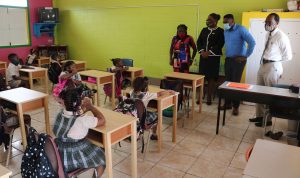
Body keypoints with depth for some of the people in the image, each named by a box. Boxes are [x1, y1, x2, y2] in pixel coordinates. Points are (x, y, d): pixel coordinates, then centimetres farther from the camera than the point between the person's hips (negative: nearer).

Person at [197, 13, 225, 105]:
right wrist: (202, 51, -9)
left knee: (211, 77, 0)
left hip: (214, 57, -4)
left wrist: (209, 52, -17)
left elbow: (220, 44, -10)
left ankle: (209, 97, 9)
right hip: (203, 56, 4)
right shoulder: (204, 30, 14)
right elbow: (199, 41, 8)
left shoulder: (220, 31, -1)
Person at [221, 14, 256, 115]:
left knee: (236, 82, -3)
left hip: (239, 60, -5)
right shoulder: (225, 31, 9)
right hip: (228, 59, 5)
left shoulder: (241, 29, -9)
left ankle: (236, 106, 9)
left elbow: (252, 42, -15)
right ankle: (228, 103, 20)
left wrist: (245, 56, -13)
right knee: (227, 81, 7)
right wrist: (226, 55, 6)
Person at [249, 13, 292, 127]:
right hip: (263, 66, 8)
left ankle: (267, 119, 19)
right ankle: (260, 115, 29)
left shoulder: (281, 37, -16)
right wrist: (264, 60, 4)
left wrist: (273, 61, -4)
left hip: (273, 67, -8)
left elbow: (288, 56, -12)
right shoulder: (269, 34, 8)